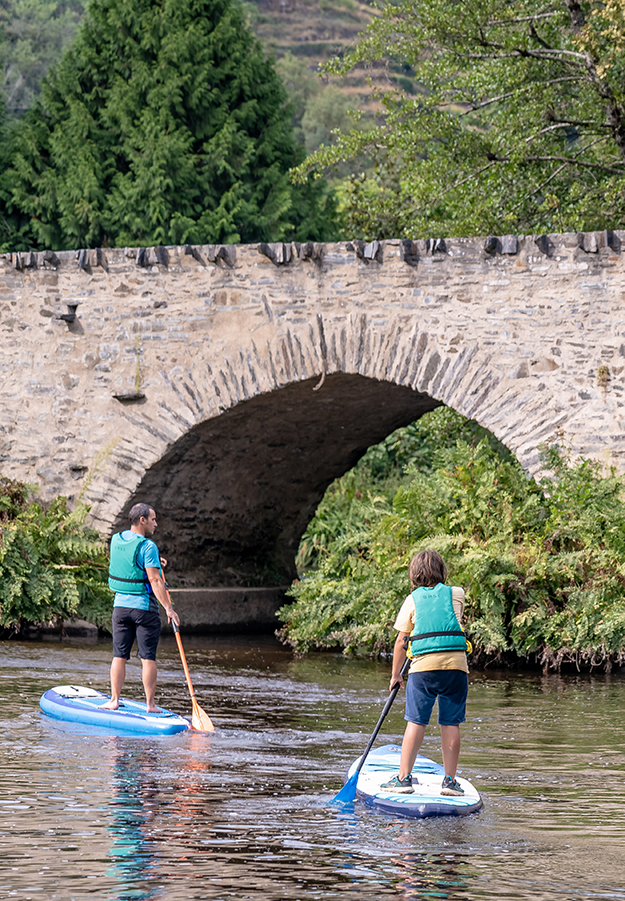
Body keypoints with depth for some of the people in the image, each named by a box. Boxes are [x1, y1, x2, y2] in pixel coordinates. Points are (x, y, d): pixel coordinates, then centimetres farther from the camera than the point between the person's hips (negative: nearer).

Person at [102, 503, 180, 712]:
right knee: (148, 657, 0)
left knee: (119, 655, 9)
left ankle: (114, 700, 10)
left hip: (121, 605, 6)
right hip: (144, 607, -6)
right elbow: (154, 580, -20)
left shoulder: (116, 540, 6)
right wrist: (168, 608, -18)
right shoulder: (147, 546, -16)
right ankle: (150, 704, 2)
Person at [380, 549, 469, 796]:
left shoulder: (412, 600, 8)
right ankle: (450, 780, 4)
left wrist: (396, 675, 17)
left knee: (416, 723, 1)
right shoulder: (456, 595, 11)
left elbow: (401, 641, 8)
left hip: (424, 666, -1)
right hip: (456, 664, 1)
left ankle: (404, 777, -1)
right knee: (451, 724, 4)